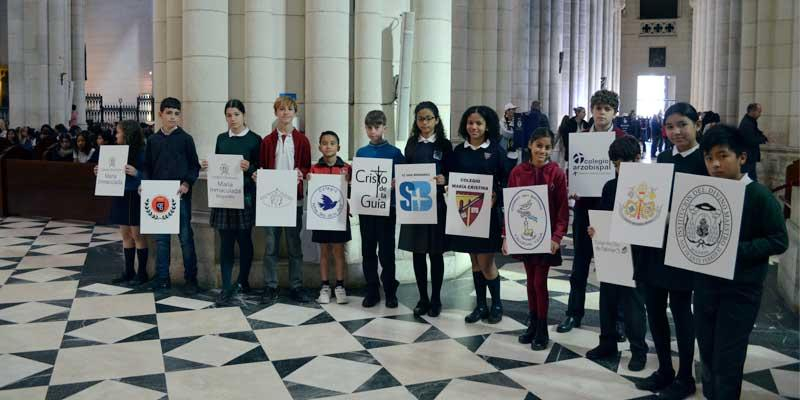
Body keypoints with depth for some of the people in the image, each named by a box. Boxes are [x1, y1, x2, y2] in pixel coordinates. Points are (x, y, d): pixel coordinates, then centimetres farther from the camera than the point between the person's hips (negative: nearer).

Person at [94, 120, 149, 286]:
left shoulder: (140, 153, -13)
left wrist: (136, 173, -32)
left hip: (134, 197, -7)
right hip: (119, 196, 7)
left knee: (136, 235, -1)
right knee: (125, 235, 11)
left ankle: (142, 273, 8)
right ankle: (129, 271, 19)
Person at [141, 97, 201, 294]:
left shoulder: (185, 139, 0)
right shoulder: (153, 140, 10)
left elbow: (195, 166, 0)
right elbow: (147, 167, 13)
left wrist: (187, 184, -15)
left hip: (180, 195, -3)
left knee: (186, 237, 1)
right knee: (161, 238, 9)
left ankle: (191, 279, 9)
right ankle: (162, 278, 17)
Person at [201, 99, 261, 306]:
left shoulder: (254, 139, -1)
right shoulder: (221, 138, 12)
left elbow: (261, 168, -1)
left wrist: (249, 168, -21)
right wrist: (209, 165, -4)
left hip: (246, 194, -3)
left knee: (244, 239, 6)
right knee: (226, 241, 1)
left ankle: (242, 281, 22)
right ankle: (227, 287, 3)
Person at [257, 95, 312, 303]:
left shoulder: (302, 140, 6)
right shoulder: (267, 141, 7)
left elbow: (307, 168, 7)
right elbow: (262, 167, 10)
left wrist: (301, 173, -14)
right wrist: (258, 175, -11)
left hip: (294, 198, 0)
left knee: (294, 243, 6)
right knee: (271, 245, 4)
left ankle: (296, 286, 14)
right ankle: (270, 287, 12)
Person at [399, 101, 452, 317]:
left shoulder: (444, 144, 0)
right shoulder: (411, 143, 9)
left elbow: (452, 175, -1)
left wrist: (444, 180, -21)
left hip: (435, 203, -3)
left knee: (435, 253, 5)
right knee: (417, 252, 6)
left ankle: (435, 299, 16)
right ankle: (422, 298, 18)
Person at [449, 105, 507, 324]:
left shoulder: (496, 150, -3)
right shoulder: (459, 151, 6)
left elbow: (506, 181, -3)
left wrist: (496, 197, -18)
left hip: (488, 212, -4)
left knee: (486, 262, -1)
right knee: (475, 261, 12)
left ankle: (496, 304, 19)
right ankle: (480, 305, 22)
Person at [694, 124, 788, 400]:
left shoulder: (759, 196, -12)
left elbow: (779, 240, -13)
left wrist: (737, 250, -22)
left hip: (740, 289, -5)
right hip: (705, 284, 5)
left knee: (727, 360, 2)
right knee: (707, 354, 17)